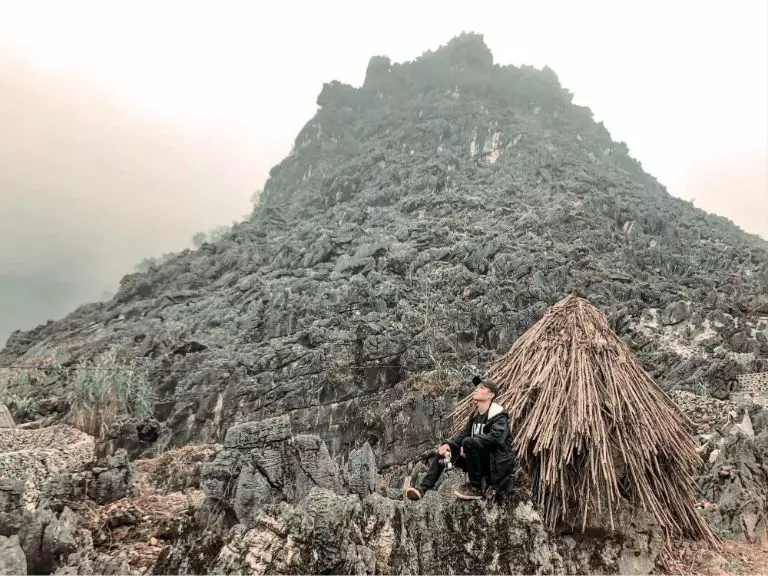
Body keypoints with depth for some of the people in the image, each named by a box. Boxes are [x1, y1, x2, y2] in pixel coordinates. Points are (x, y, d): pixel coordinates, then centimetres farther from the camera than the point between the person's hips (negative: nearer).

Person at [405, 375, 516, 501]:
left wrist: (468, 445, -25)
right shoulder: (475, 414, 11)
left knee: (469, 442, -32)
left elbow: (496, 436, -29)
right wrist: (447, 444, -9)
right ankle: (423, 488, -4)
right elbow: (464, 433, 10)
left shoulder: (498, 415, -13)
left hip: (496, 464, -8)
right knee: (444, 450, 2)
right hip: (480, 461, 8)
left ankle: (476, 488, -17)